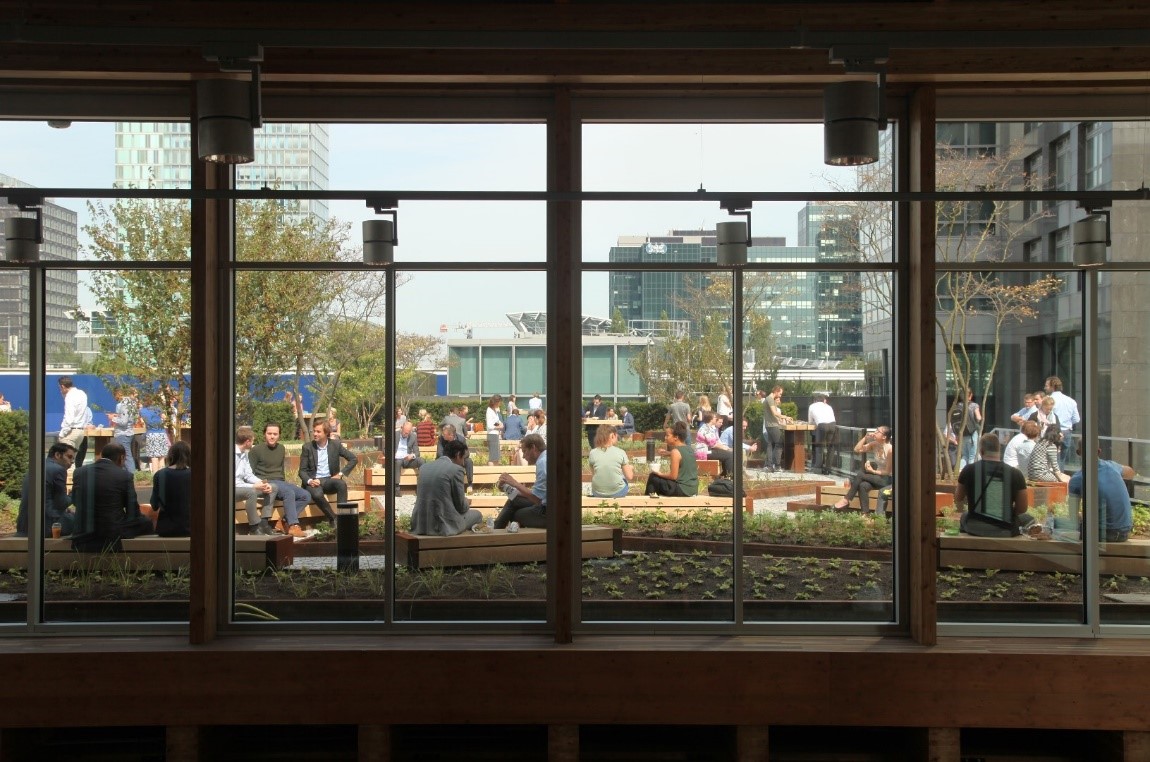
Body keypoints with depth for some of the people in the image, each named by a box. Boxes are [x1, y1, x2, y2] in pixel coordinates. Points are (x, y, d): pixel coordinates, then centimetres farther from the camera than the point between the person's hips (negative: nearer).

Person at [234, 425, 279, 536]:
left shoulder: (244, 453, 11)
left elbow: (248, 475, 11)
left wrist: (262, 483, -8)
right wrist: (254, 486, -25)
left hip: (242, 486, 10)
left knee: (272, 488, 2)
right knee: (251, 491, -38)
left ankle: (264, 523, -4)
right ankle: (254, 527, -24)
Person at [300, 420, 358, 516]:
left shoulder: (336, 444, 3)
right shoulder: (307, 447, 1)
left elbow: (353, 459, 7)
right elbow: (302, 470, 2)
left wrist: (341, 474, -4)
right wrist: (309, 481, -19)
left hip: (329, 480, 2)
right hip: (313, 482, -1)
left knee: (341, 483, -33)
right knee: (317, 494, -36)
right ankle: (334, 519, -22)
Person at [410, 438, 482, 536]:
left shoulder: (424, 467, 9)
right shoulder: (456, 469, -9)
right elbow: (461, 507, -6)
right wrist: (466, 503, 19)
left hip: (419, 525, 7)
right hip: (444, 526, -7)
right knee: (477, 515, 20)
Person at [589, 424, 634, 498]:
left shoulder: (593, 453, -6)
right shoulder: (620, 452, -11)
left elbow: (593, 475, 4)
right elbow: (630, 477, -6)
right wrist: (631, 469, 17)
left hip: (598, 494, 2)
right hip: (617, 493, -2)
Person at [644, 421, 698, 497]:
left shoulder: (675, 452, -16)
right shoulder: (690, 449, 8)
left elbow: (673, 476, -16)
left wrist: (660, 474, -1)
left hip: (683, 491, -9)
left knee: (653, 478, 6)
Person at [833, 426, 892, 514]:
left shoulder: (890, 450, -17)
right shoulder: (874, 444, 4)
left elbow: (887, 471, -14)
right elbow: (857, 450, 2)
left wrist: (873, 471, -19)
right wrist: (865, 437, -6)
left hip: (886, 479, -6)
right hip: (876, 477, 6)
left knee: (860, 475, -27)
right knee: (863, 485, -30)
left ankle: (846, 500, -19)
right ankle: (865, 513, -31)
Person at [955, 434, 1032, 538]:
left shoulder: (969, 470, -8)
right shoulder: (1015, 474, -11)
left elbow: (958, 500, 7)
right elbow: (1022, 509, -5)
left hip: (975, 529, 2)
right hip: (1006, 531, -1)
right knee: (1029, 519, 29)